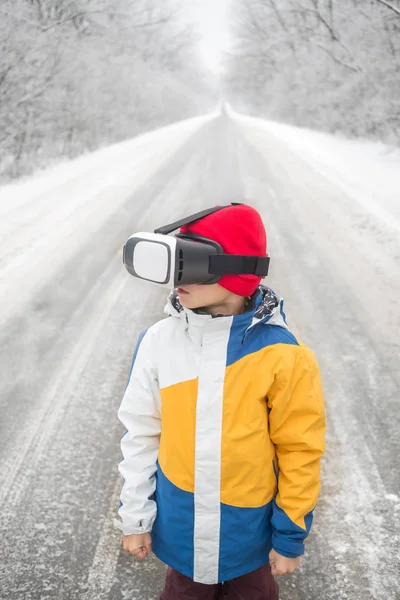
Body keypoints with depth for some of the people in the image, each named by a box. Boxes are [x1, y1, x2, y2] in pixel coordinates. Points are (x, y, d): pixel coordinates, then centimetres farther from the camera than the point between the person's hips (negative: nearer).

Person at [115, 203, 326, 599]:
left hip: (249, 528, -1)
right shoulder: (159, 340, -12)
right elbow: (141, 433, -1)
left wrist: (291, 534, -4)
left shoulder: (281, 354, -19)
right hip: (180, 524, 2)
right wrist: (135, 517, 3)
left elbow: (299, 450, -10)